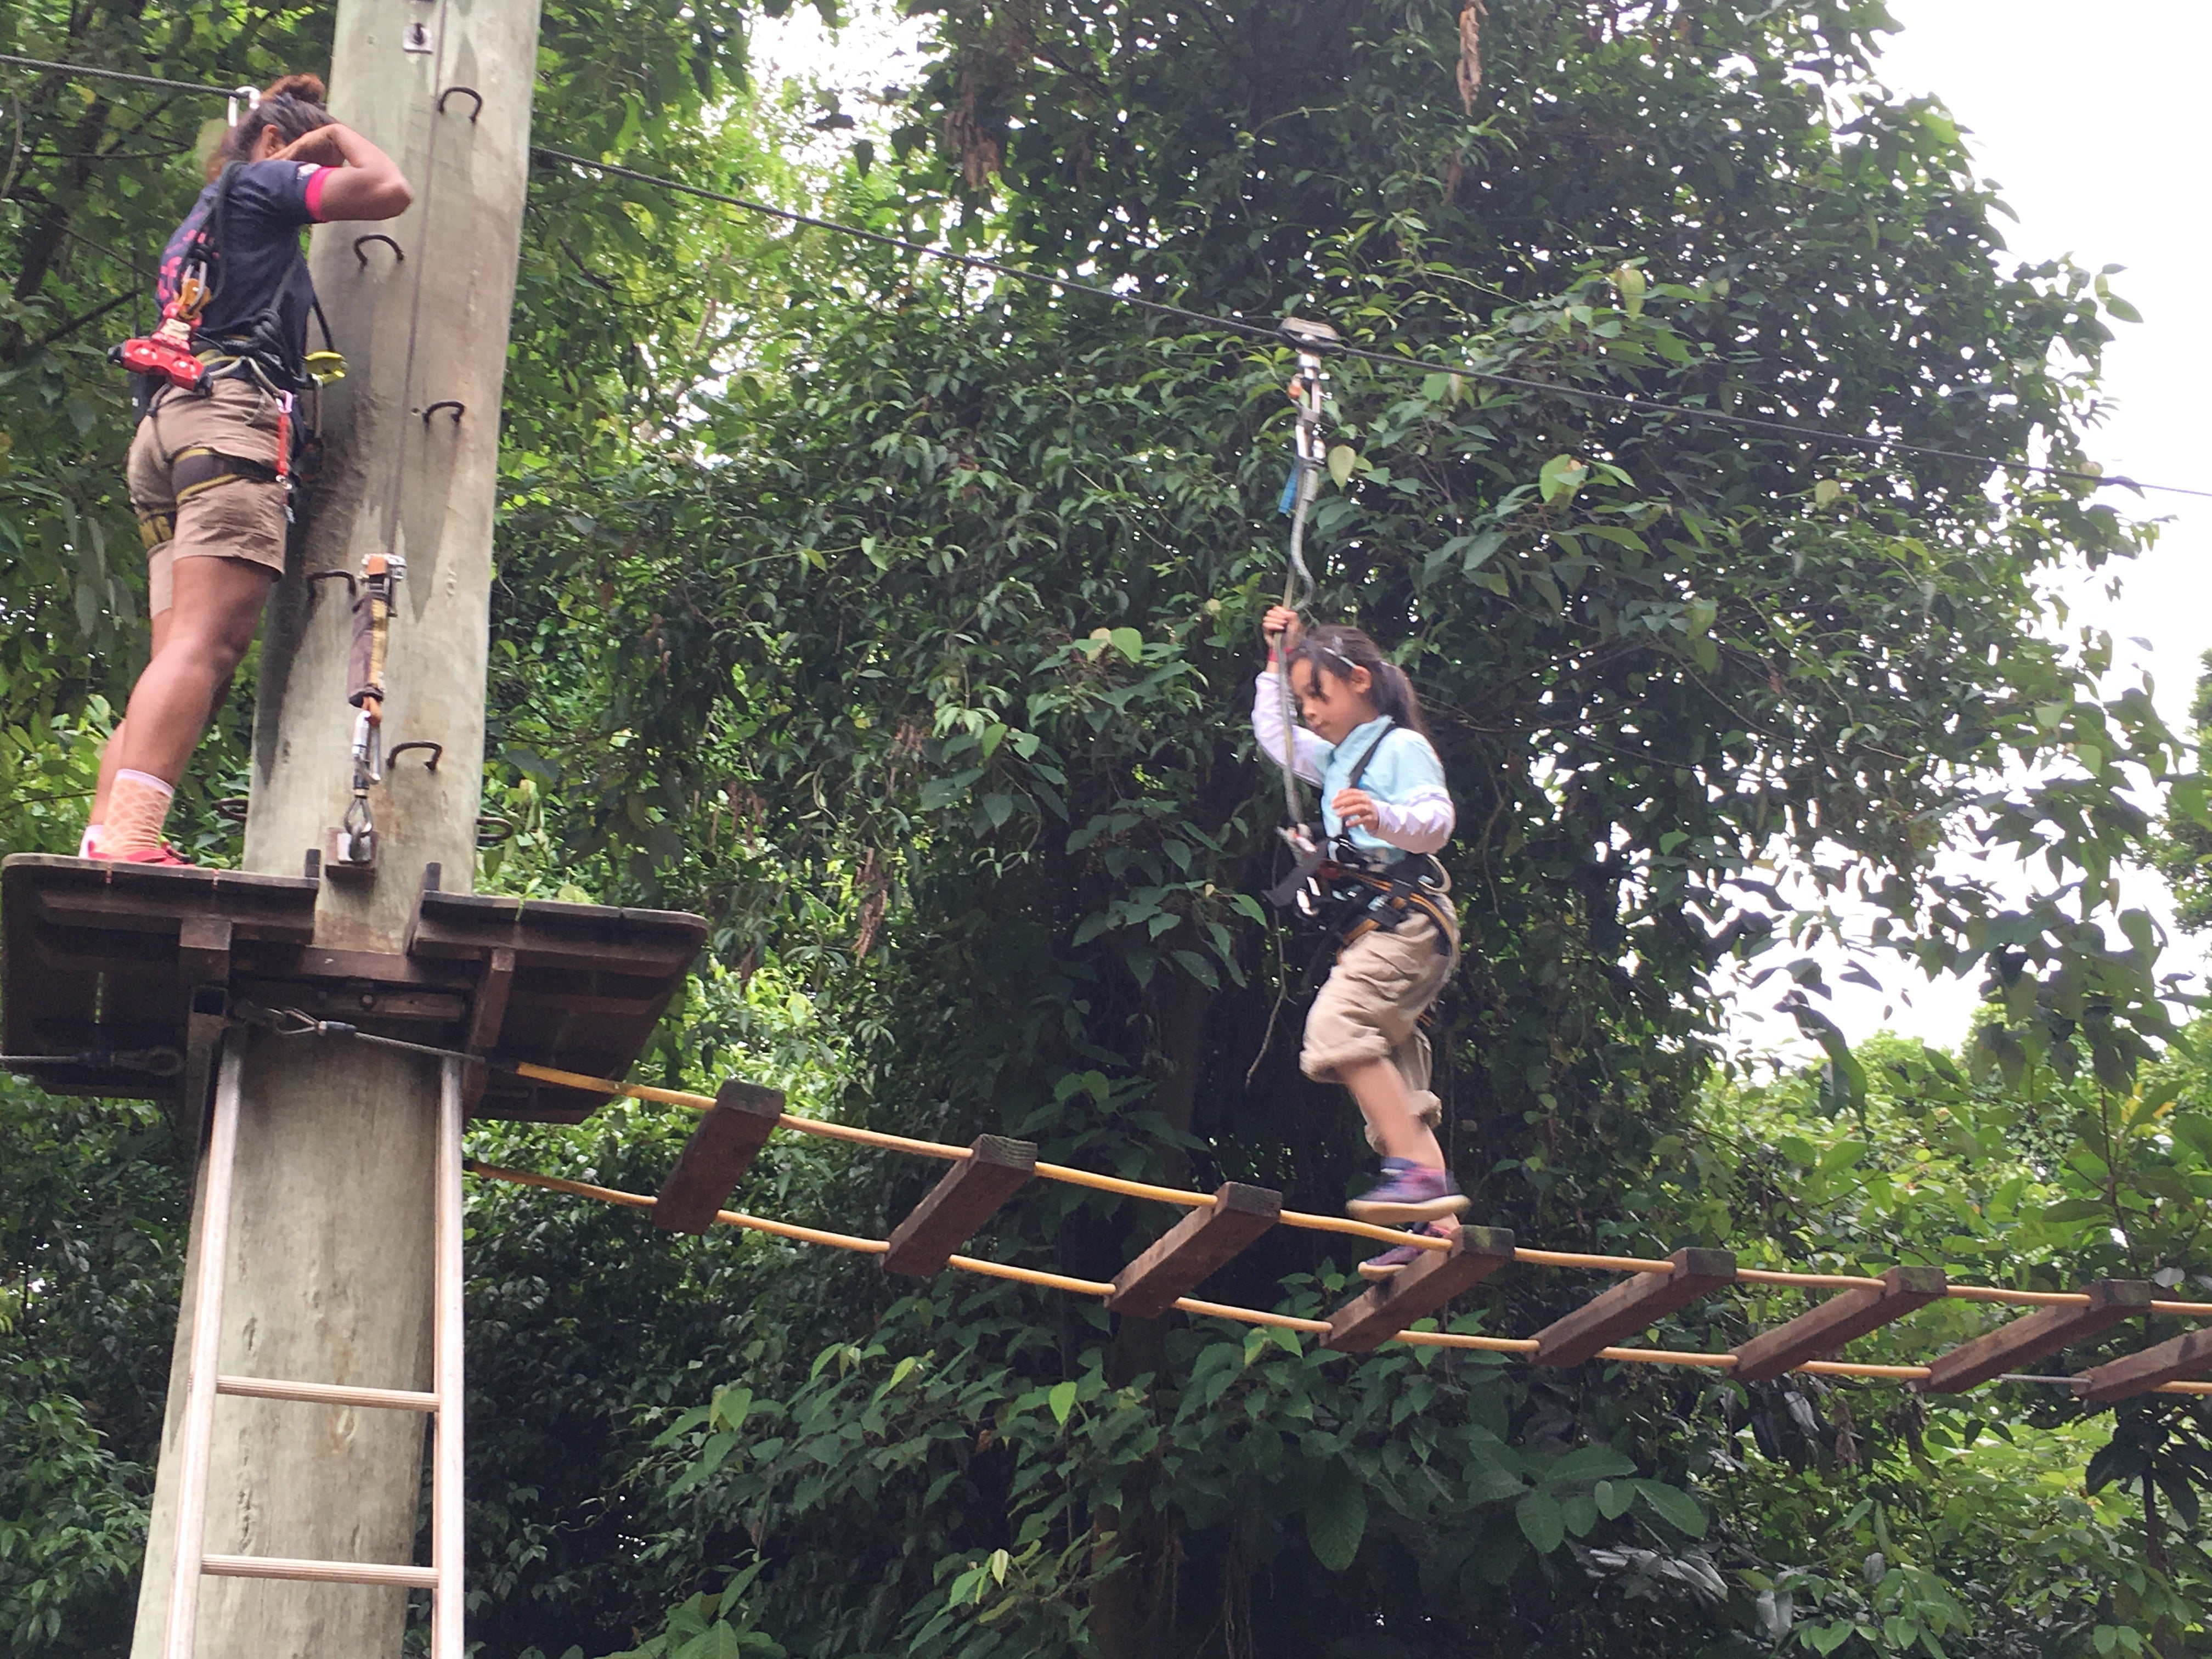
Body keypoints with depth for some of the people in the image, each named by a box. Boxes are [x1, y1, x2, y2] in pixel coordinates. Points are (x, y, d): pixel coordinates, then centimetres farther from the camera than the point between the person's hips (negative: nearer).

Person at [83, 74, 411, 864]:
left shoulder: (199, 225, 36)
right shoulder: (258, 183, 11)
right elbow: (389, 191, 0)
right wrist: (338, 138, 18)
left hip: (167, 419, 9)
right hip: (230, 412, -9)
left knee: (185, 656, -1)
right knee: (203, 643, -22)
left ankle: (101, 844, -14)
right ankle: (127, 839, -36)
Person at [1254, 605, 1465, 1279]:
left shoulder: (1401, 745, 0)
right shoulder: (1339, 760, 27)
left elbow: (1437, 820, -15)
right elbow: (1273, 736, 40)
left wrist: (1383, 817, -34)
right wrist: (1278, 660, 33)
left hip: (1408, 916, -10)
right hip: (1374, 927, 10)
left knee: (1338, 1024, -31)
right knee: (1394, 1090, 2)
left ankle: (1420, 1173, -39)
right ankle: (1438, 1224, -5)